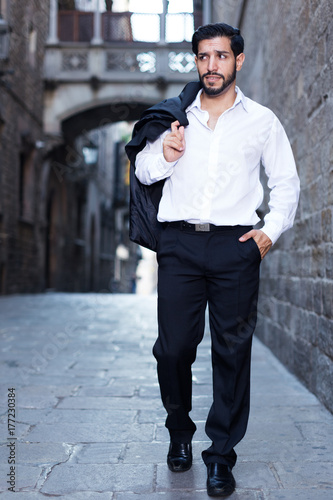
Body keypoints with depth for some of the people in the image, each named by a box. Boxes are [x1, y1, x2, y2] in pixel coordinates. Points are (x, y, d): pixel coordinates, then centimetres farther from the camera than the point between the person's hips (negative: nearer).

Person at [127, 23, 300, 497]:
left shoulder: (262, 120, 11)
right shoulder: (175, 116, 12)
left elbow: (286, 181, 17)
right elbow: (144, 173, 15)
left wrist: (272, 229, 2)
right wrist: (163, 154, -7)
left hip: (235, 245, 0)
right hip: (179, 243, 1)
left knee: (232, 352, -1)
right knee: (173, 348, -1)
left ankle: (221, 455, 11)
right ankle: (180, 431, 26)